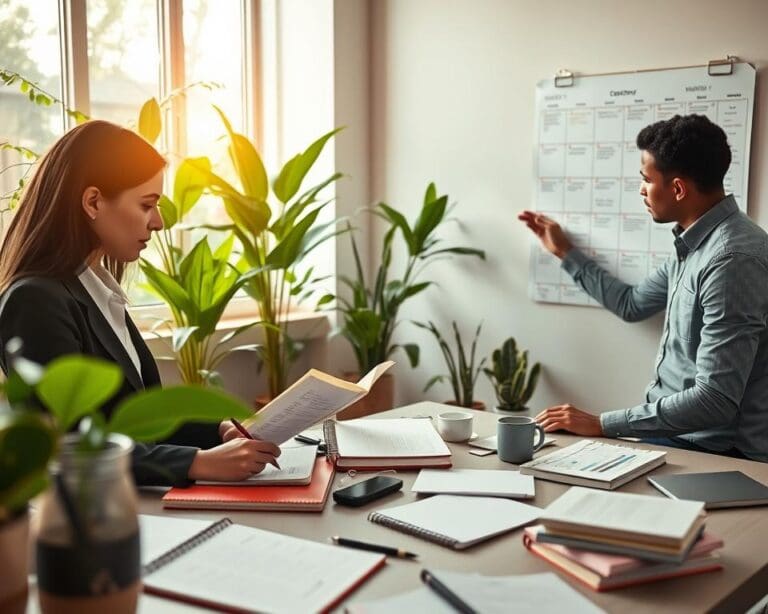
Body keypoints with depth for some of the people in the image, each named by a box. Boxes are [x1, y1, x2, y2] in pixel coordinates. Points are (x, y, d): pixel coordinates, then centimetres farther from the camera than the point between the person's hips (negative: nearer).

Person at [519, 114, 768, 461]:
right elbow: (632, 304, 25)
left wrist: (602, 424, -25)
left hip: (714, 451, -9)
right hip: (675, 430, 9)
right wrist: (565, 252, 29)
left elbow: (715, 402, -27)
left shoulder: (732, 260, -24)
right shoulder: (694, 243, 8)